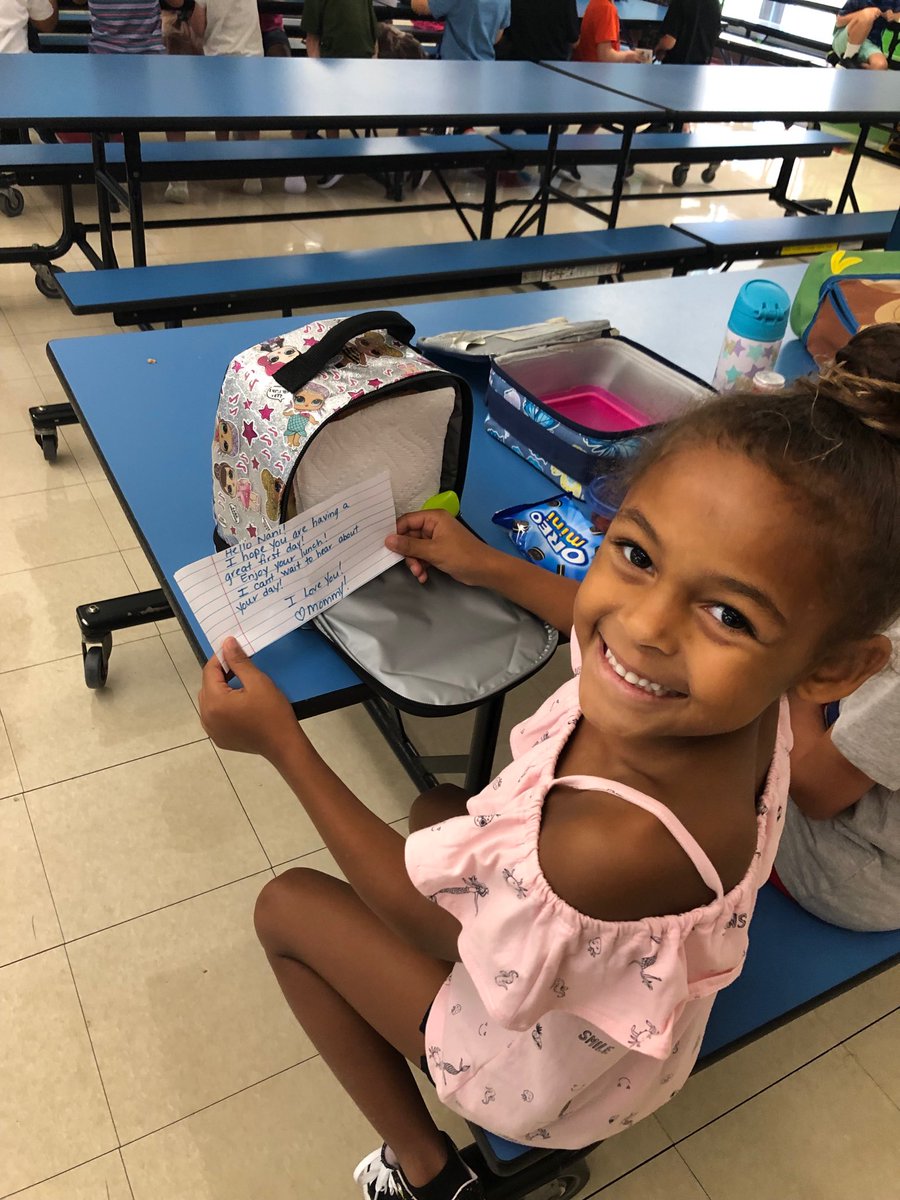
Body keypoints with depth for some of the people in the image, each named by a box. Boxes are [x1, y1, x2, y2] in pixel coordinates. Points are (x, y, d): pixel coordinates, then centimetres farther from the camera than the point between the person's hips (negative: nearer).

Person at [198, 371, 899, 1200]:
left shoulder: (615, 844, -48)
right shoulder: (732, 697, -27)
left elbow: (416, 909, -25)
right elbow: (632, 630, 2)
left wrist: (280, 741, -20)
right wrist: (488, 566, 10)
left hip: (552, 1063, -6)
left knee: (288, 906, 7)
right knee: (436, 807, 24)